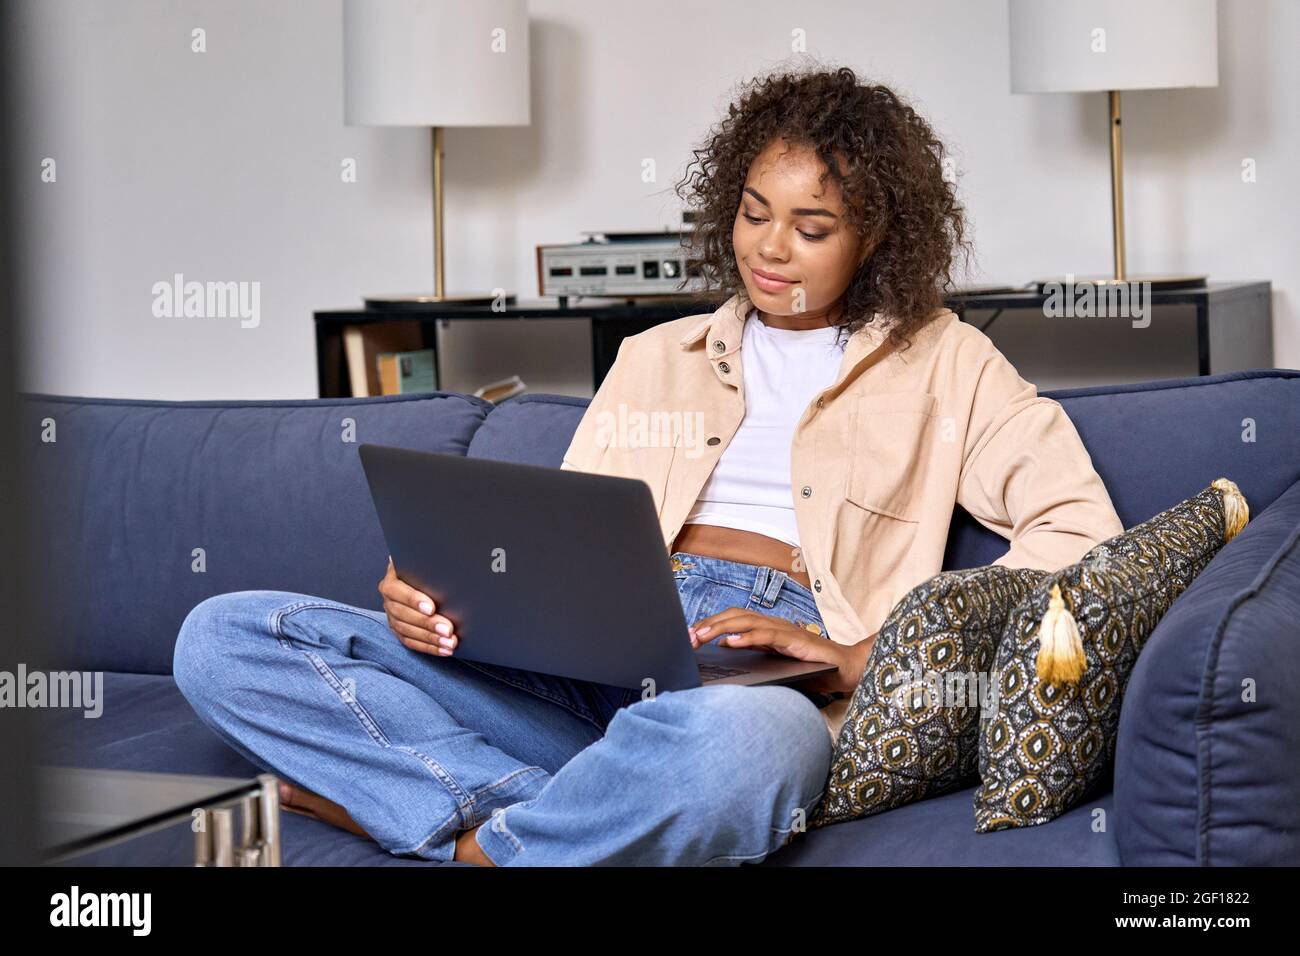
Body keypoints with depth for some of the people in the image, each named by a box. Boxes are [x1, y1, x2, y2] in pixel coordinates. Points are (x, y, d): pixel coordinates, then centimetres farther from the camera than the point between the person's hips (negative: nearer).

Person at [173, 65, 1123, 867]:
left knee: (728, 740, -46)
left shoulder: (940, 363, 15)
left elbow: (1083, 529, 1)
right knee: (225, 638, -15)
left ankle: (466, 838, -19)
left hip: (777, 678, -4)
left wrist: (865, 653, -10)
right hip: (597, 665, 4)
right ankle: (560, 811, -26)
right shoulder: (656, 359, 27)